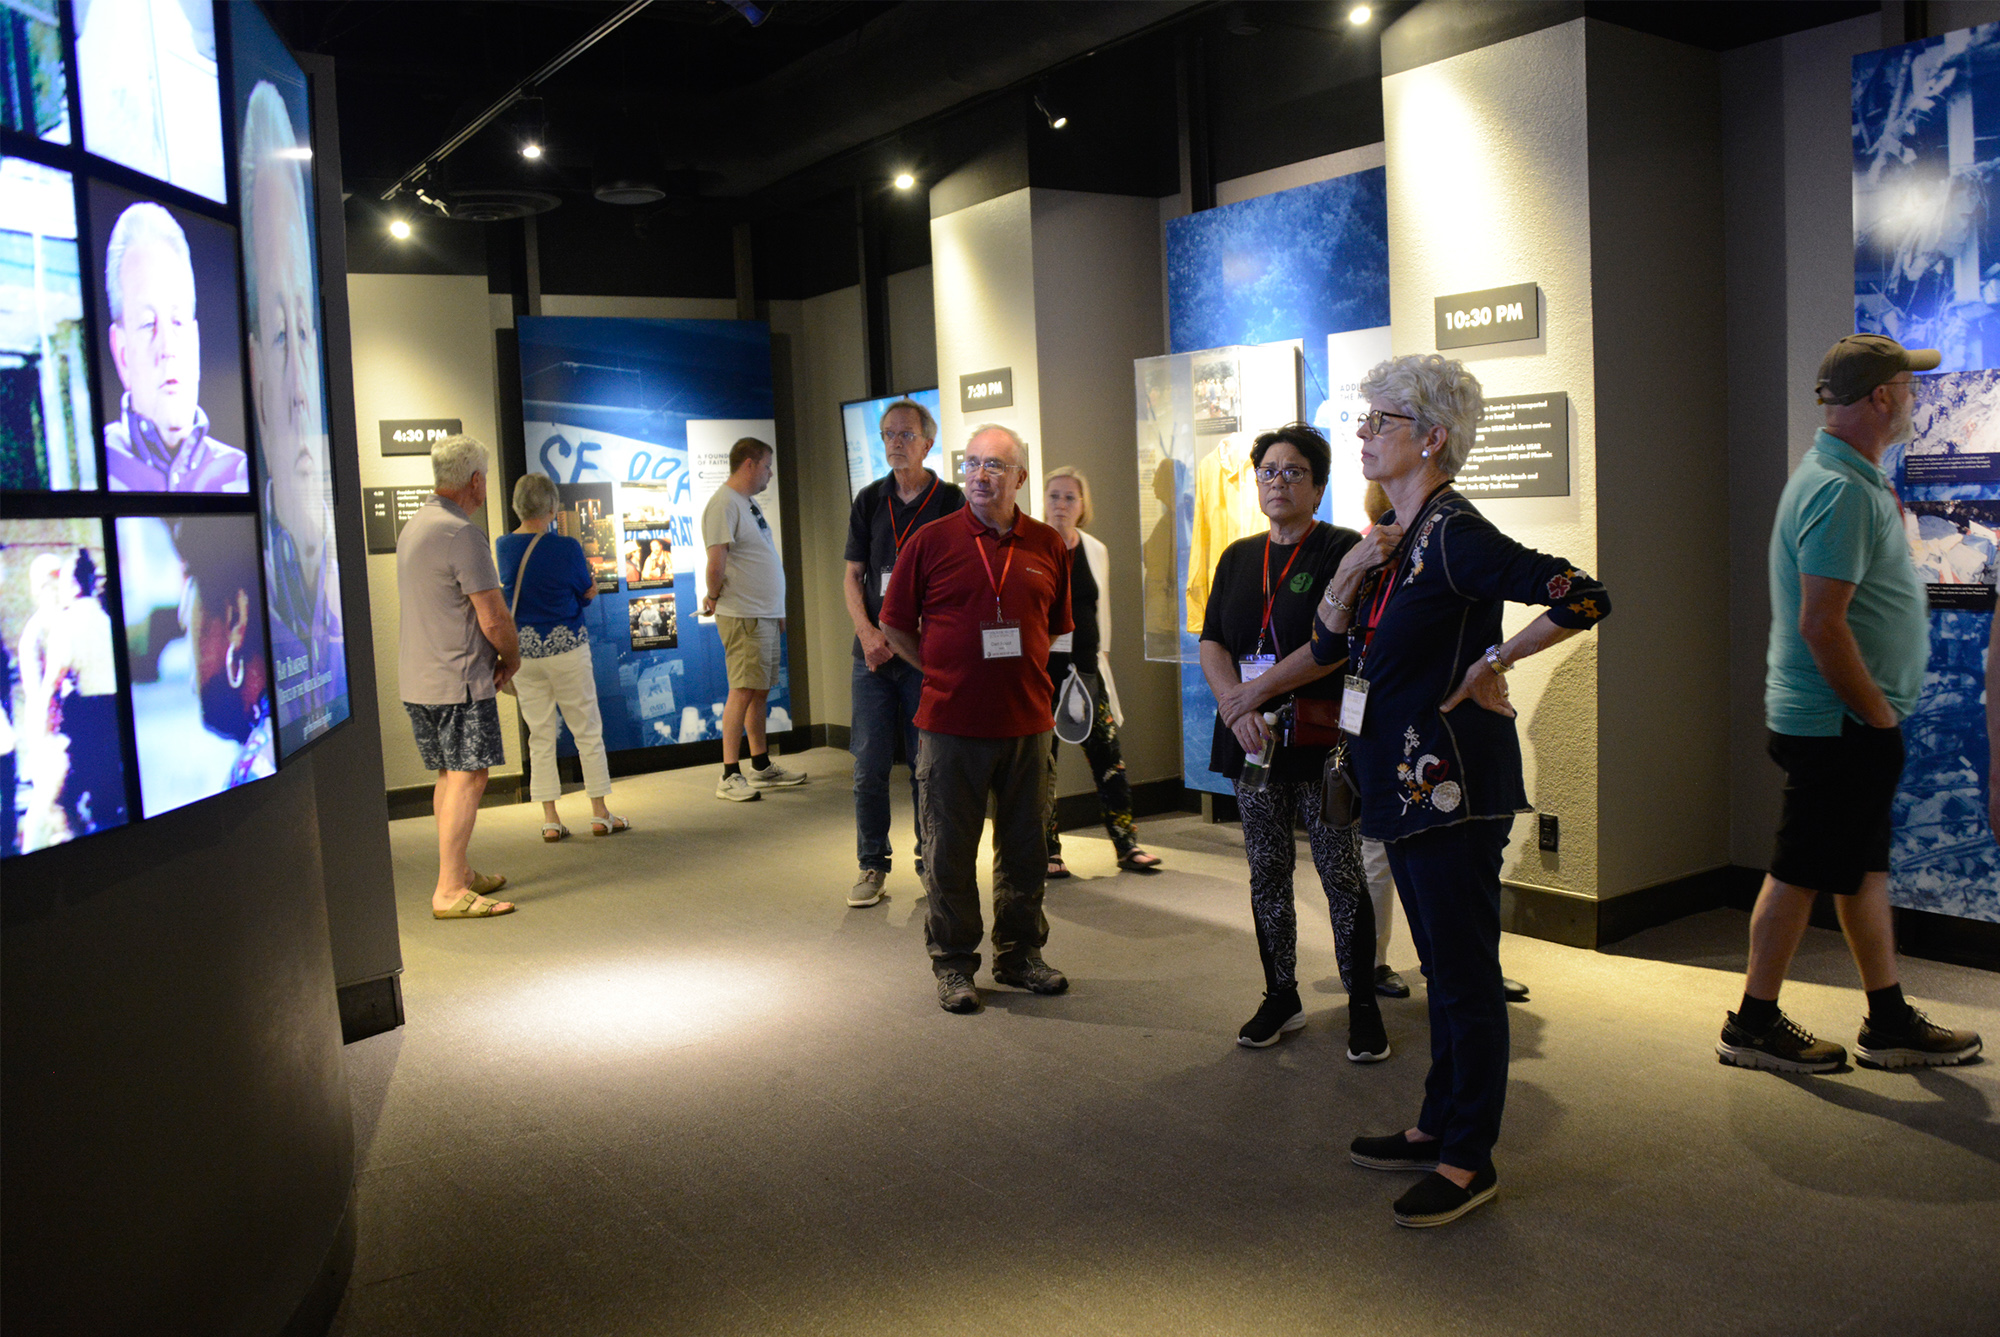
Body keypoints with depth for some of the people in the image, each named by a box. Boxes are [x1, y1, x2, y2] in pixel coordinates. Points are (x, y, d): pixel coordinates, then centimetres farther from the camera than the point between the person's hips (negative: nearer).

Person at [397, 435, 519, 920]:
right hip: (459, 679, -10)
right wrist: (511, 657, 2)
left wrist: (495, 655, 17)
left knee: (451, 775, 16)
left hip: (417, 678, 10)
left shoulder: (414, 526, 15)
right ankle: (450, 891, -8)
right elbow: (493, 619, -18)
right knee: (467, 777, -7)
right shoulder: (461, 533, -16)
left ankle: (461, 873, 24)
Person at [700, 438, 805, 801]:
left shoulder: (748, 502, 18)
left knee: (761, 690, 13)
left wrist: (777, 610, 20)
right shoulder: (724, 504, -13)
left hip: (766, 614, 9)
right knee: (743, 690, -10)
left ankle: (762, 767, 21)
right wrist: (714, 599, -4)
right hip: (743, 617, -9)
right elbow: (716, 565, -19)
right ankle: (729, 776, -7)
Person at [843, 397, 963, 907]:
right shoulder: (869, 501, 10)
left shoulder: (950, 500, 1)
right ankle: (873, 866, 14)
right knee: (869, 765, 2)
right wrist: (867, 631, -7)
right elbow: (852, 575, 10)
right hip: (874, 652, 2)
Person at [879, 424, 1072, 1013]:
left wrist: (1022, 671, 10)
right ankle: (952, 964, 19)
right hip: (951, 722, -3)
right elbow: (895, 625, 4)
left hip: (1027, 721, 3)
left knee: (1024, 847, 13)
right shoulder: (931, 541, -3)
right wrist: (946, 672, 2)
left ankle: (1020, 953, 29)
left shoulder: (1049, 545, 5)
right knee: (949, 850, 5)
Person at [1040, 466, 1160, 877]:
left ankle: (1127, 844, 9)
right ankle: (1048, 851, 11)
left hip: (1086, 667, 3)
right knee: (1041, 761, 0)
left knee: (1108, 756, 1)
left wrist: (1101, 655, 14)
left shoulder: (1096, 551, 11)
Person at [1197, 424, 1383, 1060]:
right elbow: (1211, 643, 7)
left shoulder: (1342, 550, -3)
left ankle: (1363, 1005, 11)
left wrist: (1257, 690, -15)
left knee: (1341, 875, -1)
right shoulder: (1238, 558, 15)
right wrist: (1236, 707, -11)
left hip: (1322, 739, -5)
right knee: (1267, 872, 11)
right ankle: (1281, 997, 23)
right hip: (1252, 741, 5)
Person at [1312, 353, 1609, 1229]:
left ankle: (1469, 1160, 12)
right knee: (1442, 967, 18)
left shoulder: (1454, 536, -16)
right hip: (1405, 784, 10)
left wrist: (1493, 661, -15)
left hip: (1453, 785, -10)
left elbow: (1585, 598, -25)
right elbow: (1328, 647, 12)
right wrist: (1351, 572, -3)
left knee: (1466, 972, 1)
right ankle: (1439, 1126, 31)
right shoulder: (1391, 538, 12)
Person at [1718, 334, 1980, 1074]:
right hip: (1838, 726, -10)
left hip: (1851, 720, 10)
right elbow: (1820, 624, -24)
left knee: (1864, 868, 15)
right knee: (1802, 872, -1)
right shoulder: (1842, 491, -20)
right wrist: (1878, 712, -18)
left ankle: (1889, 1023, 26)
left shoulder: (1851, 479, 14)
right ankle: (1753, 1025, 11)